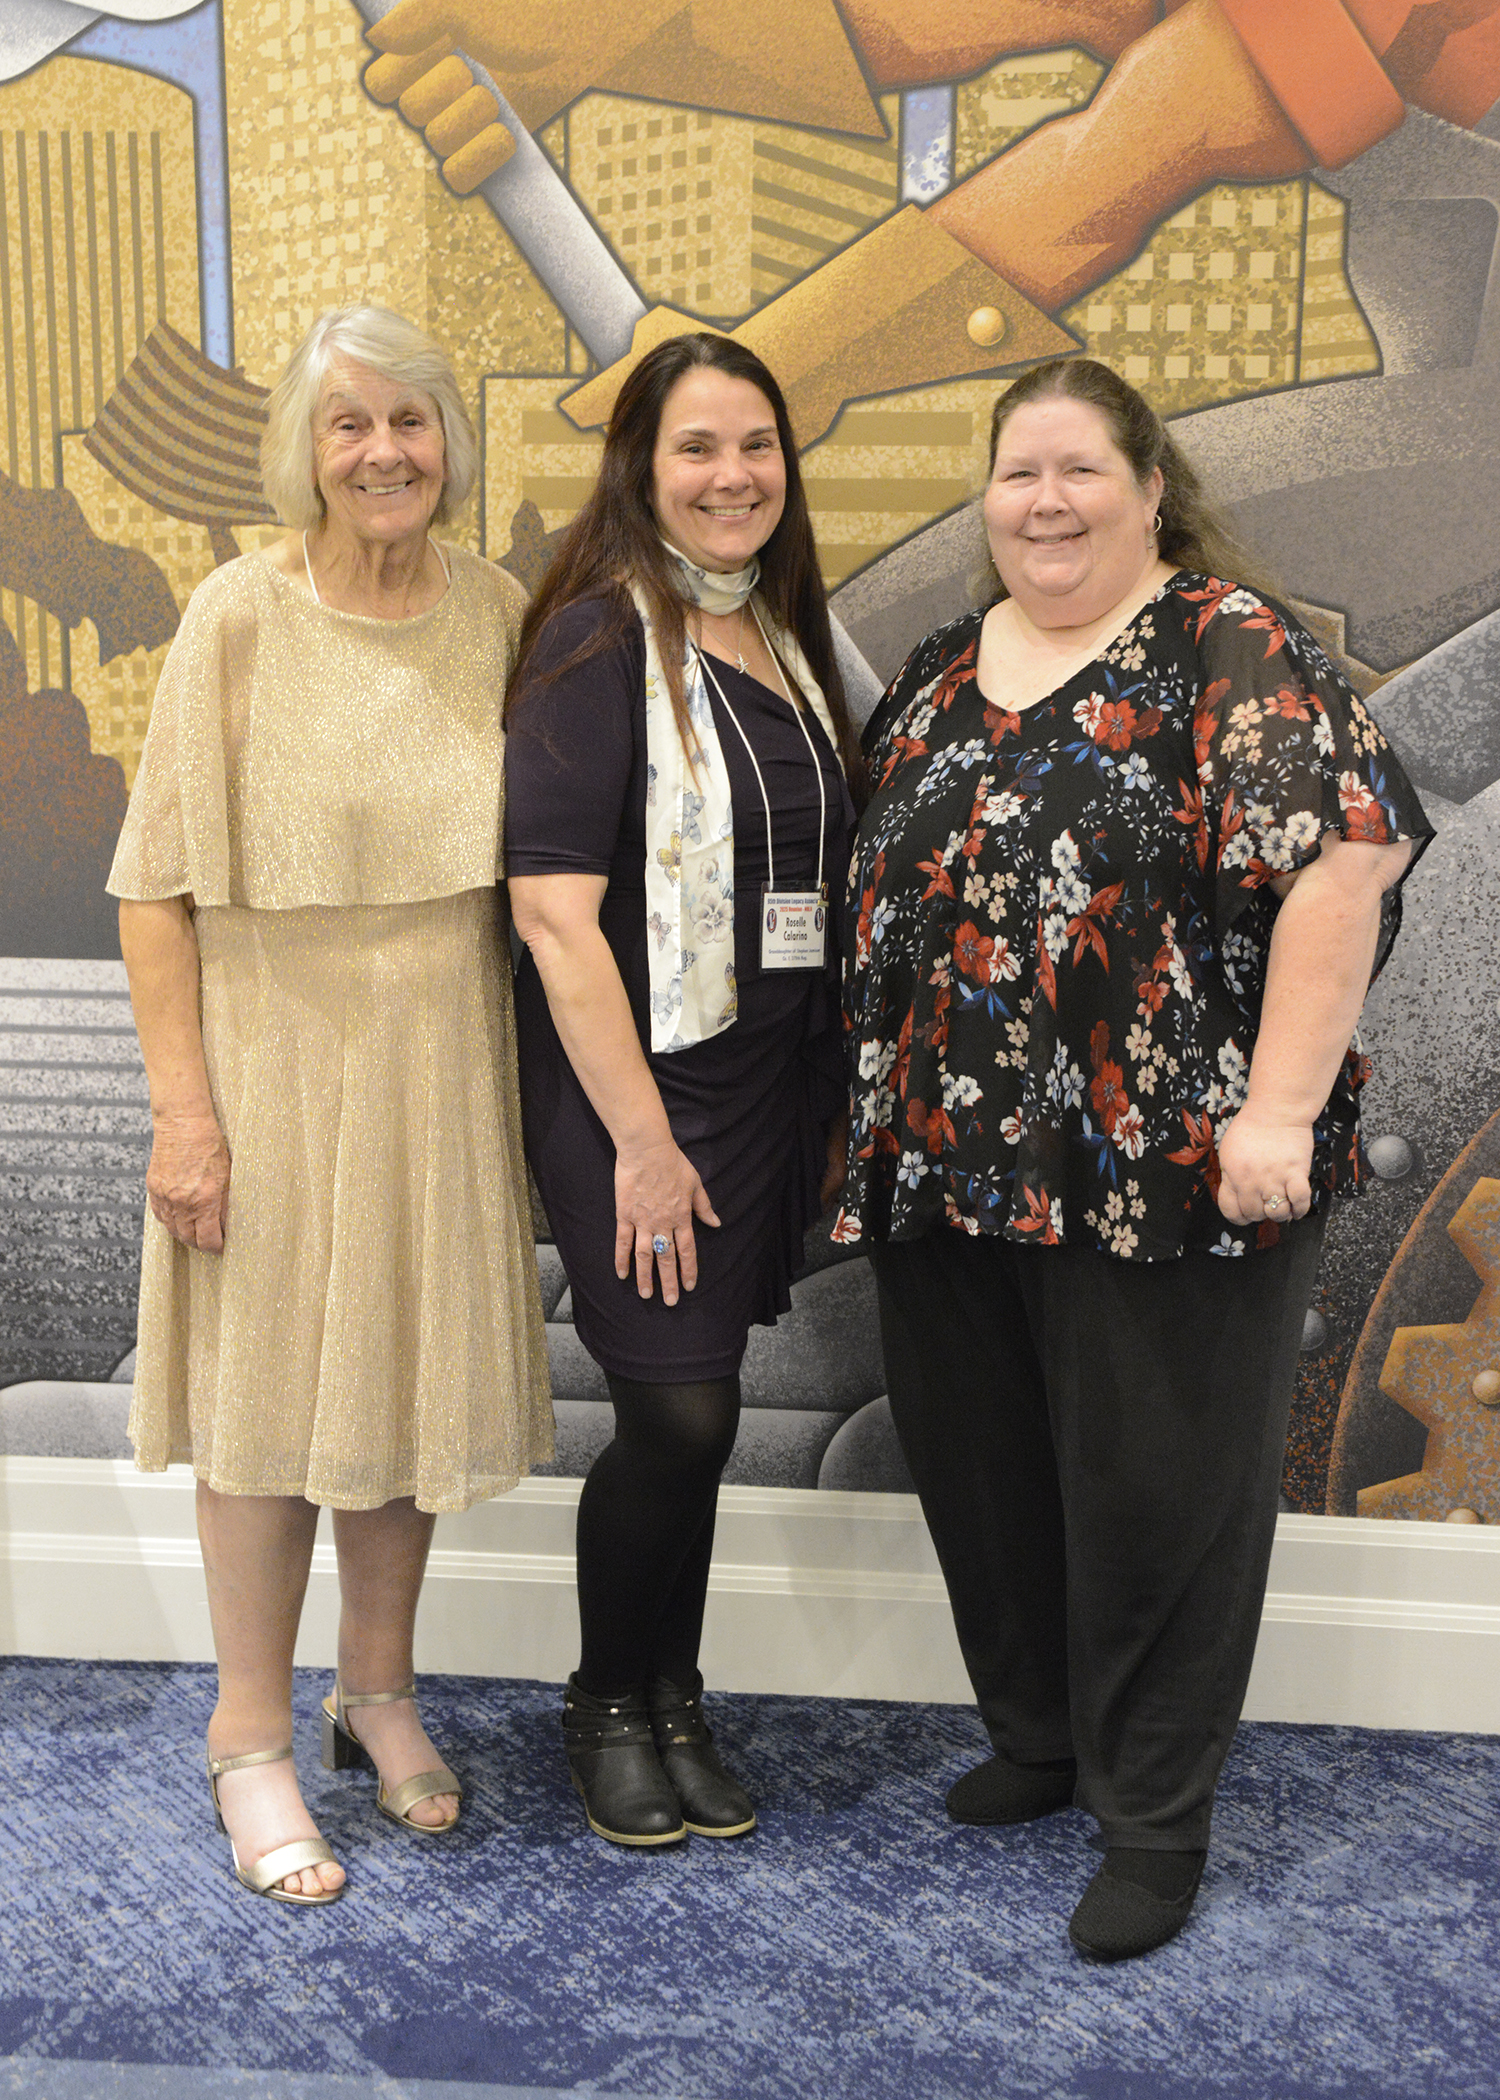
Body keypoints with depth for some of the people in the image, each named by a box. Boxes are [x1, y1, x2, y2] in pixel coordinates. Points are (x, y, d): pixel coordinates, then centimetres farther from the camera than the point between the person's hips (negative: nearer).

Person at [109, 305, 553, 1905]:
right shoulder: (241, 616, -10)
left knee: (412, 1367, 14)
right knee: (268, 1385, 5)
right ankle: (250, 1741, 22)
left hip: (443, 1053, 4)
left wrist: (535, 1069, 6)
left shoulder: (494, 612, 2)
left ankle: (377, 1687, 35)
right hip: (272, 1049, -4)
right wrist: (181, 1102, -14)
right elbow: (158, 881, -10)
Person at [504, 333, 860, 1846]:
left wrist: (829, 1098, 12)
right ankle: (608, 1704, 21)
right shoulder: (601, 640, -11)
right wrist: (640, 1135, -18)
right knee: (680, 1413, -4)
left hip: (769, 1082, 6)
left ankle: (672, 1703, 30)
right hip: (634, 1083, -6)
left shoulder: (786, 638, 13)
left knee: (695, 1410, 13)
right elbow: (551, 907, -17)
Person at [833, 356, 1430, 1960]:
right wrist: (878, 1127, 13)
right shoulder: (940, 673, 13)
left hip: (1167, 1171, -6)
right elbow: (881, 886, 18)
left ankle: (1155, 1816, 23)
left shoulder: (1233, 653, -7)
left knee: (1156, 1491, 5)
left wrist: (1277, 1109, -22)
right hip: (950, 1170, 7)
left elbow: (1344, 854, -17)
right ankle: (1041, 1737, 39)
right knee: (979, 1470, 16)